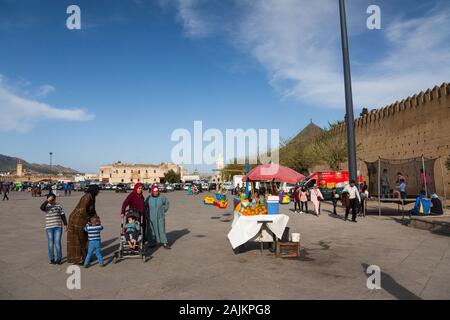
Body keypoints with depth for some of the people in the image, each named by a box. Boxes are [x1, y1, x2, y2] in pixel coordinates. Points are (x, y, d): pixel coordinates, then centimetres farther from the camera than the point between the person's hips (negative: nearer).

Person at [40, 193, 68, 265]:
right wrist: (47, 201, -24)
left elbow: (63, 215, 7)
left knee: (57, 243, -2)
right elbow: (42, 207, -22)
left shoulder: (58, 206, 5)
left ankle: (59, 258, 9)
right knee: (50, 243, 5)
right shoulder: (46, 206, 2)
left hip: (58, 227, 0)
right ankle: (52, 259, 17)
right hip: (49, 227, 0)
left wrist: (65, 224, 4)